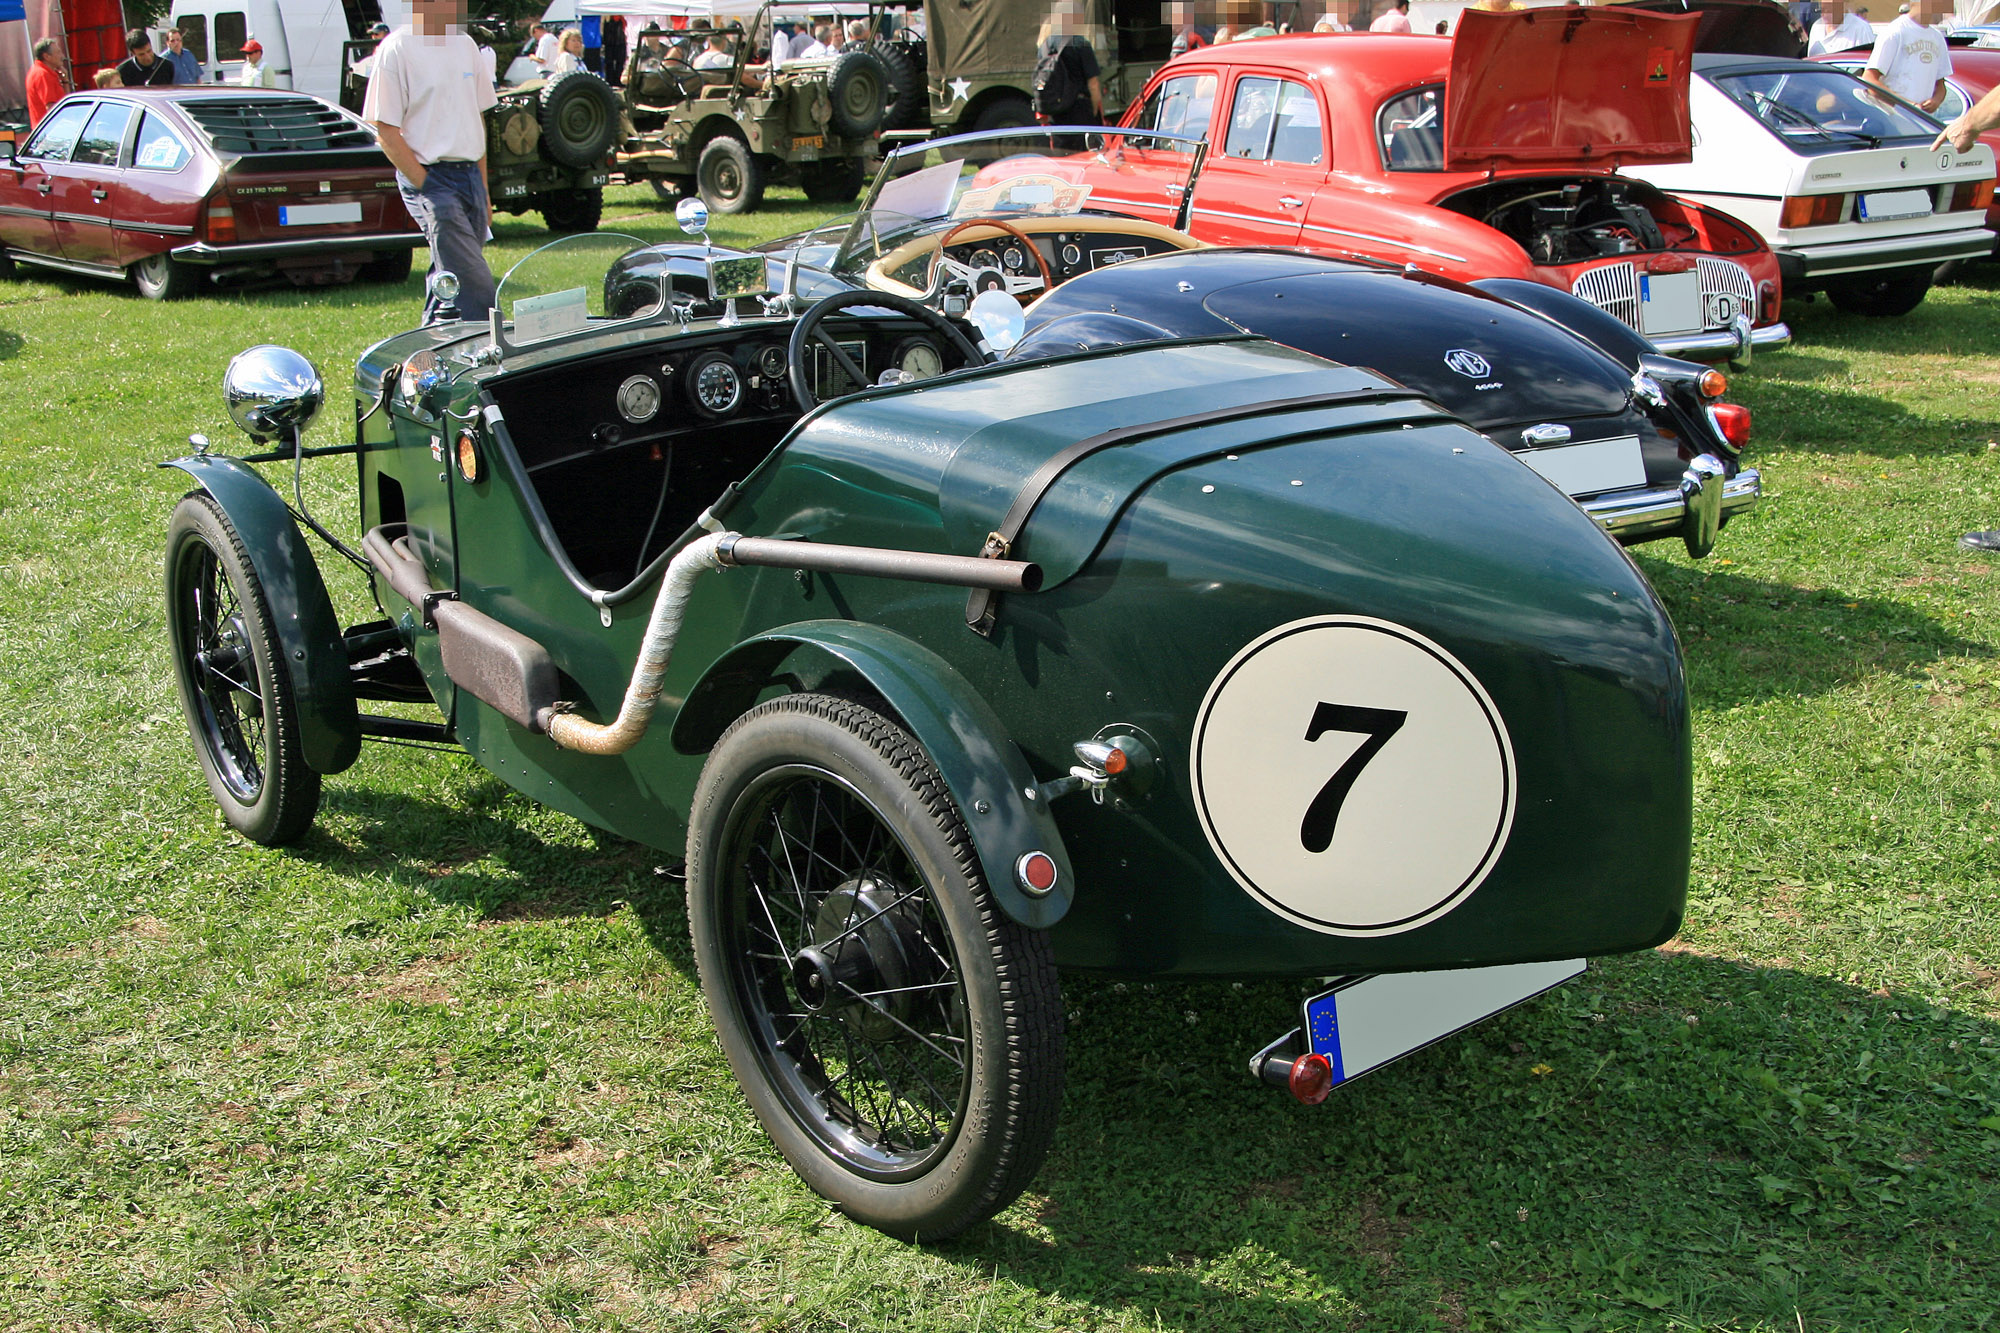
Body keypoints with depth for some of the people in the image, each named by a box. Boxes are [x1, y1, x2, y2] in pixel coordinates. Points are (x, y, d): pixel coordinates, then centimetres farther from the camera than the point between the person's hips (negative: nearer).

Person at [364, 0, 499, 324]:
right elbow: (386, 130, -9)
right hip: (430, 176, -7)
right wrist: (425, 186, -14)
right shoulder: (397, 49, -8)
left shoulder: (466, 45, 12)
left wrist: (484, 188, 15)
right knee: (477, 287, -17)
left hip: (470, 175, 7)